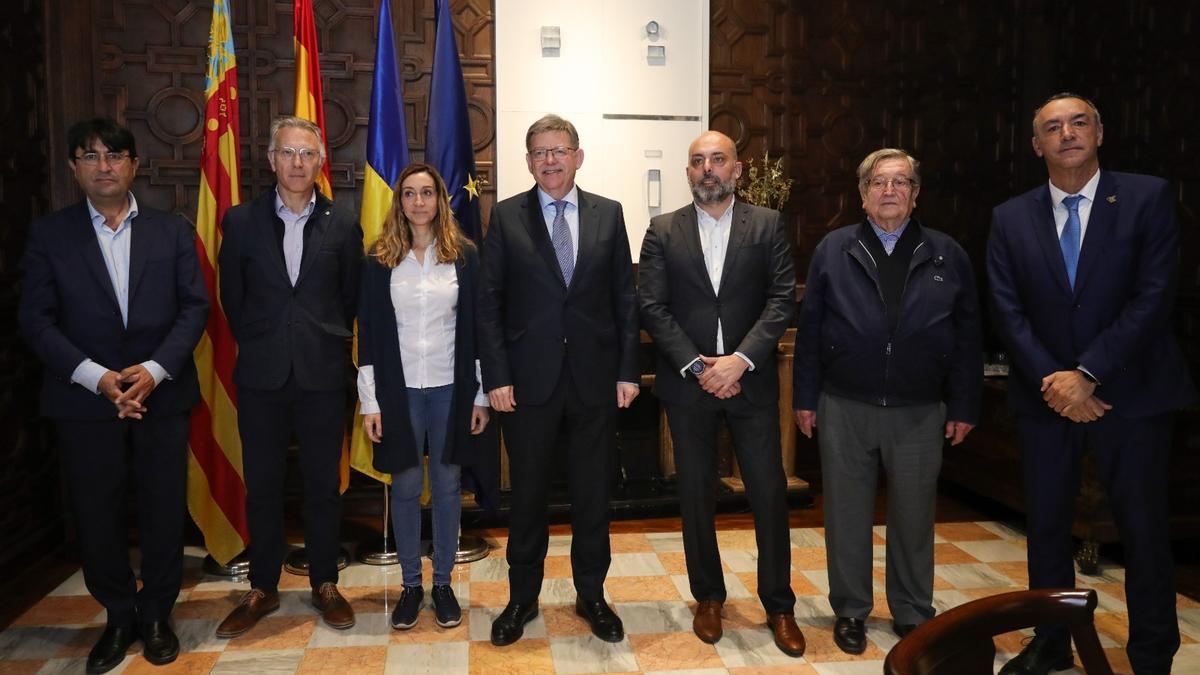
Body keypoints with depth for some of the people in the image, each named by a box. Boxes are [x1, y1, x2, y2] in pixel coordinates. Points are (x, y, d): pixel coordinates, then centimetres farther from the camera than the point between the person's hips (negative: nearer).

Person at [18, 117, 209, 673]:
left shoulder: (173, 232, 7)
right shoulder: (49, 234, 5)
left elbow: (194, 306, 1)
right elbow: (36, 319, -1)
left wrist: (154, 369, -13)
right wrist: (96, 376, -14)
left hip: (161, 395, 0)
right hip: (84, 399, 0)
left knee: (164, 512, 6)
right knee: (97, 517, 8)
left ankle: (157, 615, 24)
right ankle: (119, 616, 26)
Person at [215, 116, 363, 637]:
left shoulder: (342, 225, 1)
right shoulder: (241, 221, 3)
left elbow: (351, 297, 8)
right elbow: (232, 297, 9)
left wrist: (326, 342, 8)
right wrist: (257, 345, 10)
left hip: (323, 374, -1)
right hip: (261, 375, 1)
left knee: (323, 485, 9)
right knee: (261, 486, 9)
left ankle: (325, 584, 23)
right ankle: (262, 589, 24)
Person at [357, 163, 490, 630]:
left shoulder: (463, 255, 0)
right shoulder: (380, 258, 1)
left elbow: (475, 326, 1)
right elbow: (368, 331, 1)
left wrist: (481, 395, -1)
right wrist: (370, 402, -3)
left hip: (450, 387, 0)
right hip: (399, 387, 0)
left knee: (447, 485, 9)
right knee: (406, 486, 8)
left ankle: (443, 582, 23)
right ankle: (411, 583, 23)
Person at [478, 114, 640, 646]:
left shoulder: (608, 214, 5)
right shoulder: (506, 217, 1)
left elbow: (625, 298, 5)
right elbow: (489, 302, -1)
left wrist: (628, 370, -1)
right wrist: (496, 377, -7)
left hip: (595, 377, 1)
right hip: (529, 378, -1)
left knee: (593, 493, 11)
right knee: (527, 493, 10)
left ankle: (591, 595, 28)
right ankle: (522, 598, 27)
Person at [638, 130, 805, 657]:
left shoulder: (767, 224, 3)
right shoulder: (663, 231, 4)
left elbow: (782, 299, -4)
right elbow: (652, 307, -3)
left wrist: (741, 359, -16)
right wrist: (696, 366, -12)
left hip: (750, 379, 0)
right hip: (687, 381, 1)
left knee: (769, 492, 3)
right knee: (696, 495, 10)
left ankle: (779, 604, 20)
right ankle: (709, 597, 27)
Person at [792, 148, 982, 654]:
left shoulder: (947, 256, 5)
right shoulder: (833, 251, 3)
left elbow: (967, 336, 5)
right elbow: (810, 328, 2)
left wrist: (964, 406, 1)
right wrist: (805, 396, -1)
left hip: (920, 413, 1)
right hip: (844, 409, 0)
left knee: (914, 516, 11)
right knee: (847, 514, 9)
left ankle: (913, 614, 28)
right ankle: (850, 611, 24)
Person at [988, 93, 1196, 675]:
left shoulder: (1148, 197, -3)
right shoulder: (1010, 219, 4)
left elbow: (1153, 297, -11)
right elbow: (1008, 312, 0)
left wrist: (1088, 375, -17)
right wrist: (1051, 381, -12)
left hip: (1130, 392, -2)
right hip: (1045, 395, 3)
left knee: (1143, 527, 6)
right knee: (1046, 523, 10)